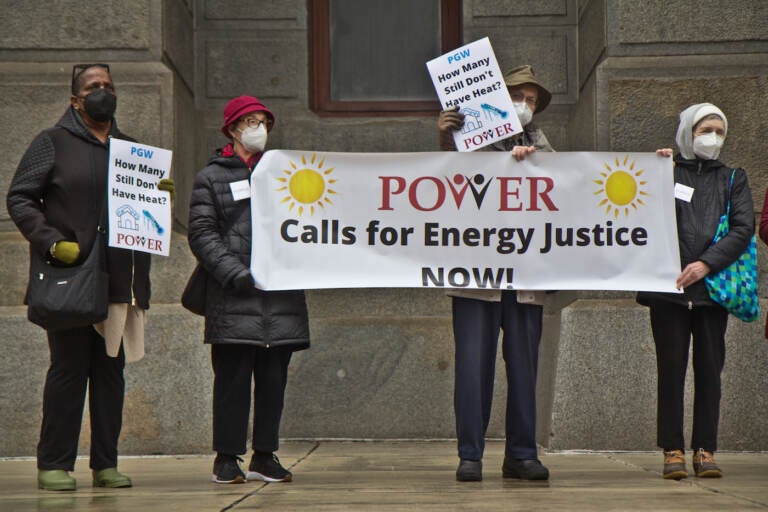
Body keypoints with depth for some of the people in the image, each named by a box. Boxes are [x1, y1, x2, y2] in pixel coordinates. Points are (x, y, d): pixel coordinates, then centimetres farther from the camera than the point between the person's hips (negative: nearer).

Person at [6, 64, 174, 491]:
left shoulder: (130, 148, 21)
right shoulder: (53, 143, 5)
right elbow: (20, 199, -2)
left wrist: (160, 196, 2)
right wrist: (51, 242, -14)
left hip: (121, 280, 5)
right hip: (71, 279, -5)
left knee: (112, 371, 6)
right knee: (68, 369, -4)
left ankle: (106, 463, 12)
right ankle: (55, 464, 3)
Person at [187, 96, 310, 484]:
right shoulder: (212, 177, 6)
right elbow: (202, 234, -1)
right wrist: (233, 272, -13)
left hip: (282, 295, 4)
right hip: (234, 298, -4)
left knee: (274, 377, 6)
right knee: (232, 377, -2)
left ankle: (265, 456, 14)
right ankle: (227, 458, 5)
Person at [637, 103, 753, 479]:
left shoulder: (733, 179, 15)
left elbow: (743, 229, 2)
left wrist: (707, 263, -11)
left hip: (712, 289, 1)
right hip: (668, 288, -1)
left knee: (710, 370, 1)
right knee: (671, 368, -1)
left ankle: (705, 449, 6)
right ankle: (672, 450, 3)